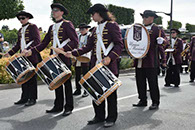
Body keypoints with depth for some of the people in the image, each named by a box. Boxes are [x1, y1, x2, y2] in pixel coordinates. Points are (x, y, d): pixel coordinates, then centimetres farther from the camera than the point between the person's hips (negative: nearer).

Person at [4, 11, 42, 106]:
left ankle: (32, 98, 5)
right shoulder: (20, 30, 20)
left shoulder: (33, 27, -2)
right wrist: (10, 53, 12)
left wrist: (28, 49, -23)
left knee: (32, 78, -2)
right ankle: (25, 98, 15)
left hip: (32, 57, -7)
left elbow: (37, 41, -13)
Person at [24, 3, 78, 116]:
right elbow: (44, 43, 17)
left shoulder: (67, 24, -3)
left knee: (66, 82, 1)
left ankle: (69, 107, 10)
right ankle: (58, 106, 21)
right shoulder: (52, 27, 17)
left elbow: (75, 41, -12)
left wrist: (63, 48, -26)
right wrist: (32, 51, 6)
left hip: (65, 58, -7)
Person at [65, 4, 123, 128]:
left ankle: (111, 118, 14)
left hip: (109, 65, -7)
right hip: (96, 66, 7)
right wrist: (73, 53, 7)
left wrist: (110, 57, -25)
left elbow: (119, 44, -11)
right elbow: (89, 47, 17)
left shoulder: (112, 25, -3)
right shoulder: (96, 29, 19)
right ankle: (99, 116, 21)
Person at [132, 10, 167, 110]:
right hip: (139, 61, 6)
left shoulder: (157, 29, 0)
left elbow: (165, 40, -10)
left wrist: (161, 40, -33)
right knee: (140, 82, 10)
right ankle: (143, 101, 22)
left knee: (152, 82, -1)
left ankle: (155, 102, 9)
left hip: (151, 61, -6)